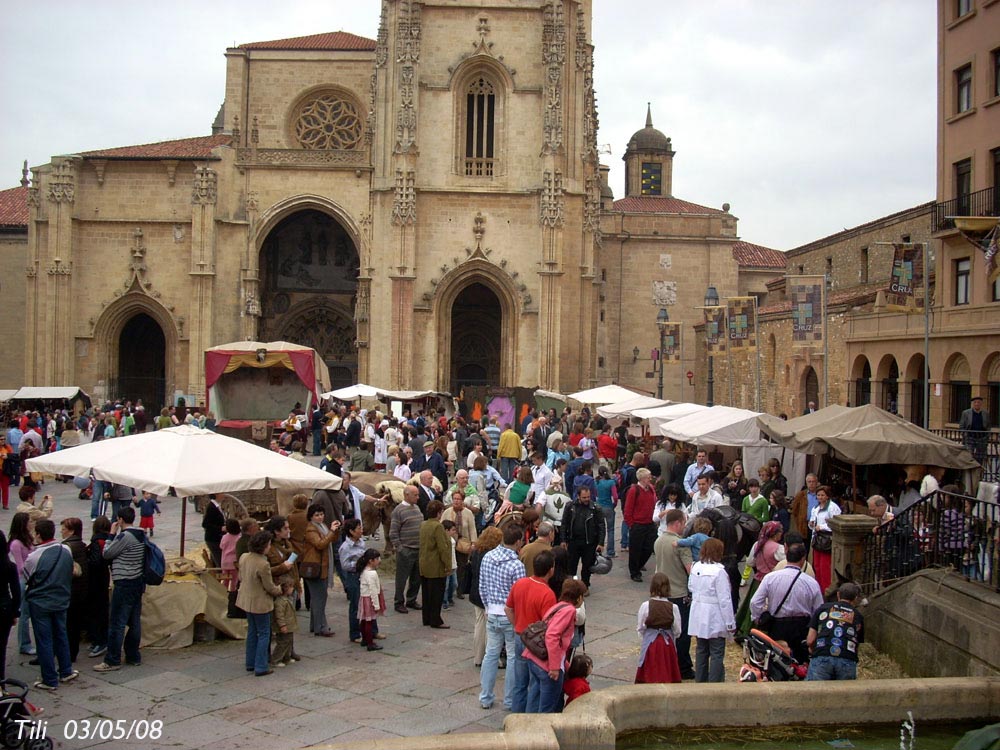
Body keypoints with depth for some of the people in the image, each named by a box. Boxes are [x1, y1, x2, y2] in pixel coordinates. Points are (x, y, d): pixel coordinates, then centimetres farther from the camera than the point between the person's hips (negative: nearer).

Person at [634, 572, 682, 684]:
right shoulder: (673, 607, -10)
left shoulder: (645, 606, -13)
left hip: (650, 644, -1)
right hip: (668, 645, 1)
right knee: (667, 675, 11)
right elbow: (677, 631, -2)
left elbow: (640, 628, -4)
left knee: (649, 676, 8)